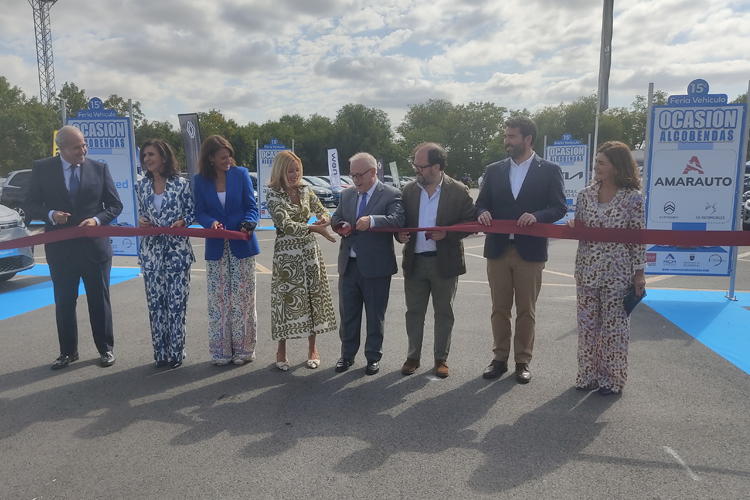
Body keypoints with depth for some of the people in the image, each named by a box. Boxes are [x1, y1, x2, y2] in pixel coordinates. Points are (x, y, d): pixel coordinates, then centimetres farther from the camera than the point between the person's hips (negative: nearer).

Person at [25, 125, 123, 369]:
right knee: (64, 302, 10)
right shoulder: (42, 168, 0)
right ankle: (68, 351, 25)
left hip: (95, 244, 0)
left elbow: (115, 205, 2)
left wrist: (97, 220, -15)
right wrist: (50, 214, -17)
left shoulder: (99, 168, -1)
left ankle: (106, 349, 22)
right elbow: (31, 204, 3)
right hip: (60, 246, 1)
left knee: (99, 300, 8)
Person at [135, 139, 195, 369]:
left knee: (176, 301, 0)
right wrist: (141, 222, -6)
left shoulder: (181, 184, -3)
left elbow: (191, 212, 2)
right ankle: (160, 352, 18)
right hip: (150, 251, 3)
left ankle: (176, 352, 13)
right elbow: (141, 215, 15)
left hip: (177, 251, -3)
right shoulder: (141, 186, 8)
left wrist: (181, 222, -17)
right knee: (155, 302, 7)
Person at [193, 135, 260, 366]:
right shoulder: (200, 180, 1)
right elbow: (200, 212, 1)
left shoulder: (241, 174, -3)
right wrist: (211, 223, -21)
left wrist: (249, 224, -21)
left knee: (242, 298, 4)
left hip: (242, 245, -1)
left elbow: (251, 206, -1)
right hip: (216, 248, 2)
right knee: (218, 299, 5)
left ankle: (243, 349, 17)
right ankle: (221, 351, 18)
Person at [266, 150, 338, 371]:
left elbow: (322, 210, 12)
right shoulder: (273, 195, -9)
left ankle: (312, 348, 21)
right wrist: (314, 228, -28)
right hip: (286, 253, -5)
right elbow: (286, 225, -19)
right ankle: (282, 350, 18)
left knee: (313, 296, 7)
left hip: (309, 249, 5)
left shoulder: (305, 190, 5)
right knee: (287, 298, 2)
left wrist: (324, 218, -13)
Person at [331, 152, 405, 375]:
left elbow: (397, 219, -22)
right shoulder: (346, 193, 11)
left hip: (376, 265, -5)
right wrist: (341, 226, -9)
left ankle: (373, 357, 24)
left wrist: (372, 220, -38)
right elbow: (335, 219, 15)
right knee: (347, 313, 14)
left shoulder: (391, 194, -7)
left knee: (375, 315, 8)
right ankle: (347, 354, 29)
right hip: (348, 264, 5)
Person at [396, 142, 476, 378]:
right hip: (414, 261, 3)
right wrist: (400, 233, -11)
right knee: (414, 311, 11)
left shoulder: (458, 191, -7)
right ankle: (413, 356, 25)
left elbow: (471, 222, -6)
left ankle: (441, 358, 25)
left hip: (445, 262, -3)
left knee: (444, 312, 10)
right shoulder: (408, 190, 3)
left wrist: (446, 233, -19)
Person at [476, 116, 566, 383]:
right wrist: (482, 213, -12)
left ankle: (522, 361, 20)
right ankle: (500, 358, 22)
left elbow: (560, 207, -3)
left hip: (530, 251, -2)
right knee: (499, 308, 9)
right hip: (498, 249, 3)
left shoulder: (549, 170, 1)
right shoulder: (494, 170, 10)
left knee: (526, 310, 6)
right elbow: (482, 203, 11)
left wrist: (537, 216, -21)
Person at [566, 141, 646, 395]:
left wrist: (639, 272, -5)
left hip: (617, 272, -4)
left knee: (614, 326, 6)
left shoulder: (632, 197, -7)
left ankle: (612, 378, 21)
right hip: (587, 270, 4)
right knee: (586, 324, 10)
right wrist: (572, 227, -11)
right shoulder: (585, 194, 4)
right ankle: (588, 374, 24)